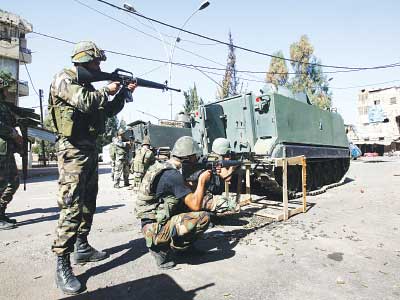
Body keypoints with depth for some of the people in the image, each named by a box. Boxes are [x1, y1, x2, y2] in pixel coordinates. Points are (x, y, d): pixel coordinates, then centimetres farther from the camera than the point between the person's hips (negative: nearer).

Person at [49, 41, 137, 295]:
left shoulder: (87, 84, 20)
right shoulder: (64, 78, -6)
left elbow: (108, 111, 23)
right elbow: (86, 103, -24)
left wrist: (124, 92, 15)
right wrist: (108, 89, -8)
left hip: (90, 148, 10)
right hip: (73, 149, -10)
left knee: (89, 202, 14)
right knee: (72, 207, -12)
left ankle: (82, 247, 26)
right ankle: (62, 264, -5)